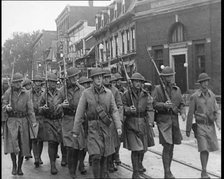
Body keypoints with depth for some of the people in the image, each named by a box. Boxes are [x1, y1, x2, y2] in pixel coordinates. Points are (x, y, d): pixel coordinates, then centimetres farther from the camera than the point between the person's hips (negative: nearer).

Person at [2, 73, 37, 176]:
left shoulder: (26, 94, 5)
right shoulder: (8, 93, 3)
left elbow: (30, 109, 2)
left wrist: (33, 122, -9)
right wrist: (6, 107, -20)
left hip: (23, 121, 1)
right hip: (11, 121, -1)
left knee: (22, 145, 3)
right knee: (12, 143, -14)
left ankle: (20, 167, 16)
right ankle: (14, 165, 4)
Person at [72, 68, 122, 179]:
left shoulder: (108, 93, 3)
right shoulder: (86, 93, -3)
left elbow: (114, 111, 2)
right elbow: (79, 113, -3)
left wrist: (118, 126, -10)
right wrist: (75, 131, -4)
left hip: (105, 127, 3)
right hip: (93, 127, -2)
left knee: (104, 155, 10)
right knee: (96, 156, -11)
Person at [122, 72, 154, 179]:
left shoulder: (146, 95, 4)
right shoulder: (127, 94, -2)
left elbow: (150, 110, -1)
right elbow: (122, 107, -1)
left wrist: (150, 122, -13)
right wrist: (129, 109, -23)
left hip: (143, 124, 3)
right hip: (131, 124, -3)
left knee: (143, 147, 16)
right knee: (135, 148, -8)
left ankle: (140, 165, 44)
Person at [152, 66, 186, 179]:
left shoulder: (177, 89, 12)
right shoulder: (158, 89, -3)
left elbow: (181, 103, 14)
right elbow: (154, 104, -9)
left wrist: (182, 113, -5)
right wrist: (164, 105, -26)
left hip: (174, 119, 5)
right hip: (163, 120, -5)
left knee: (171, 147, 12)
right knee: (167, 146, -10)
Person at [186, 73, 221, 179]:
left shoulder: (212, 95, 4)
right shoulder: (194, 97, -8)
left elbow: (216, 111, 6)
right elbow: (190, 114, -4)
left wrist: (218, 124, -12)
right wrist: (188, 129, -1)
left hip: (211, 125, 4)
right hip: (200, 126, -4)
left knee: (208, 148, 10)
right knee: (204, 149, -11)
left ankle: (204, 169, 25)